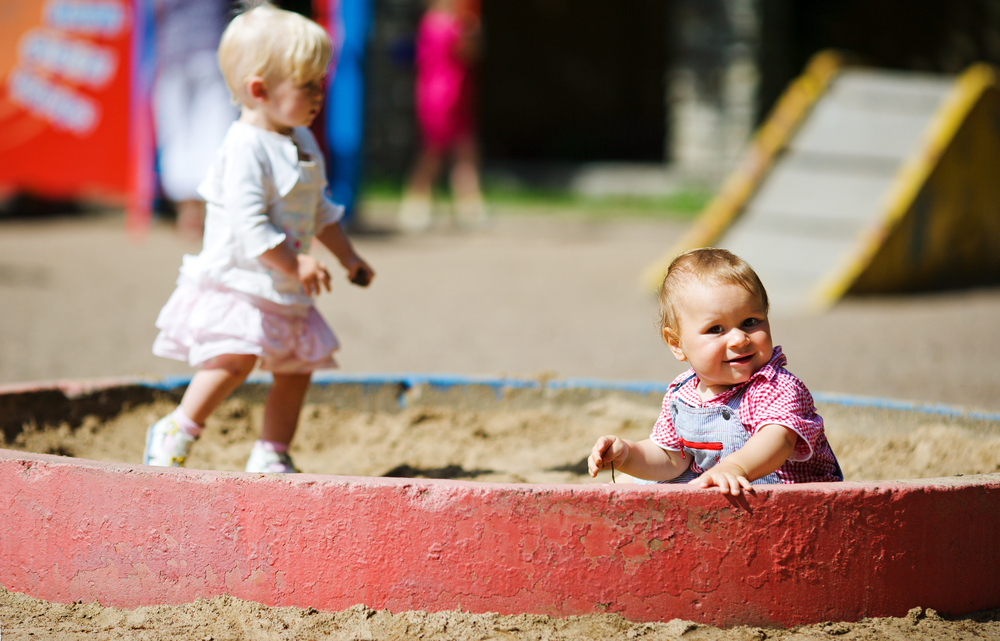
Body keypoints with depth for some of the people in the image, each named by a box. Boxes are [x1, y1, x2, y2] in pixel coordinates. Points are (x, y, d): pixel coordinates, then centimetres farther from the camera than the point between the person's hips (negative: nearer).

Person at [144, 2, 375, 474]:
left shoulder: (301, 143, 11)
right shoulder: (245, 148, -20)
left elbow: (320, 210, 23)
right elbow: (248, 224, -26)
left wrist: (347, 257, 21)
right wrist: (294, 265, -24)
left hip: (284, 289, 9)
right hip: (237, 283, -9)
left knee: (297, 367, 8)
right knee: (236, 358, -23)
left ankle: (270, 456, 18)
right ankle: (173, 435, -7)